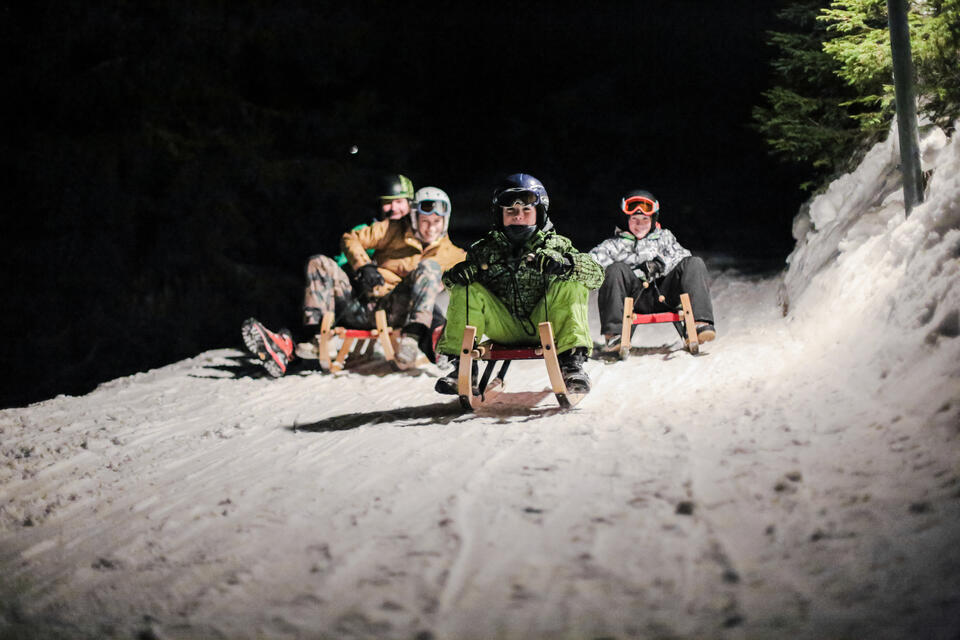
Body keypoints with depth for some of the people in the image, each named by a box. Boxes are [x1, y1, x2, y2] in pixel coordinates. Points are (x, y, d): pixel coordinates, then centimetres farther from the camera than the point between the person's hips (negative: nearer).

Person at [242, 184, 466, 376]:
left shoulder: (447, 253, 16)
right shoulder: (394, 229, 16)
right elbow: (350, 239, 14)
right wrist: (363, 266, -4)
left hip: (397, 310, -2)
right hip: (363, 308, 2)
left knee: (429, 266, -24)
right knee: (320, 264, -13)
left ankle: (412, 337, -46)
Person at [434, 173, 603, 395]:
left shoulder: (556, 245, 3)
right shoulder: (486, 249, 8)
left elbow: (595, 273, -9)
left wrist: (563, 264, -29)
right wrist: (459, 273, -17)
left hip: (543, 326, -1)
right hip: (503, 330, 1)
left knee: (570, 285, -23)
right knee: (466, 290, -16)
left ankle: (571, 362, -27)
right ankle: (462, 366, -12)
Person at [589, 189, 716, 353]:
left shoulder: (664, 237, 26)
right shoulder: (615, 244, 18)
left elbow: (681, 256, 11)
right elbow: (591, 259, -1)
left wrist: (662, 264, -11)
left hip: (663, 294, 2)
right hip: (636, 298, -1)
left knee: (694, 263, -16)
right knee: (615, 270, -27)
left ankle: (700, 323, -34)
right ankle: (614, 333, -34)